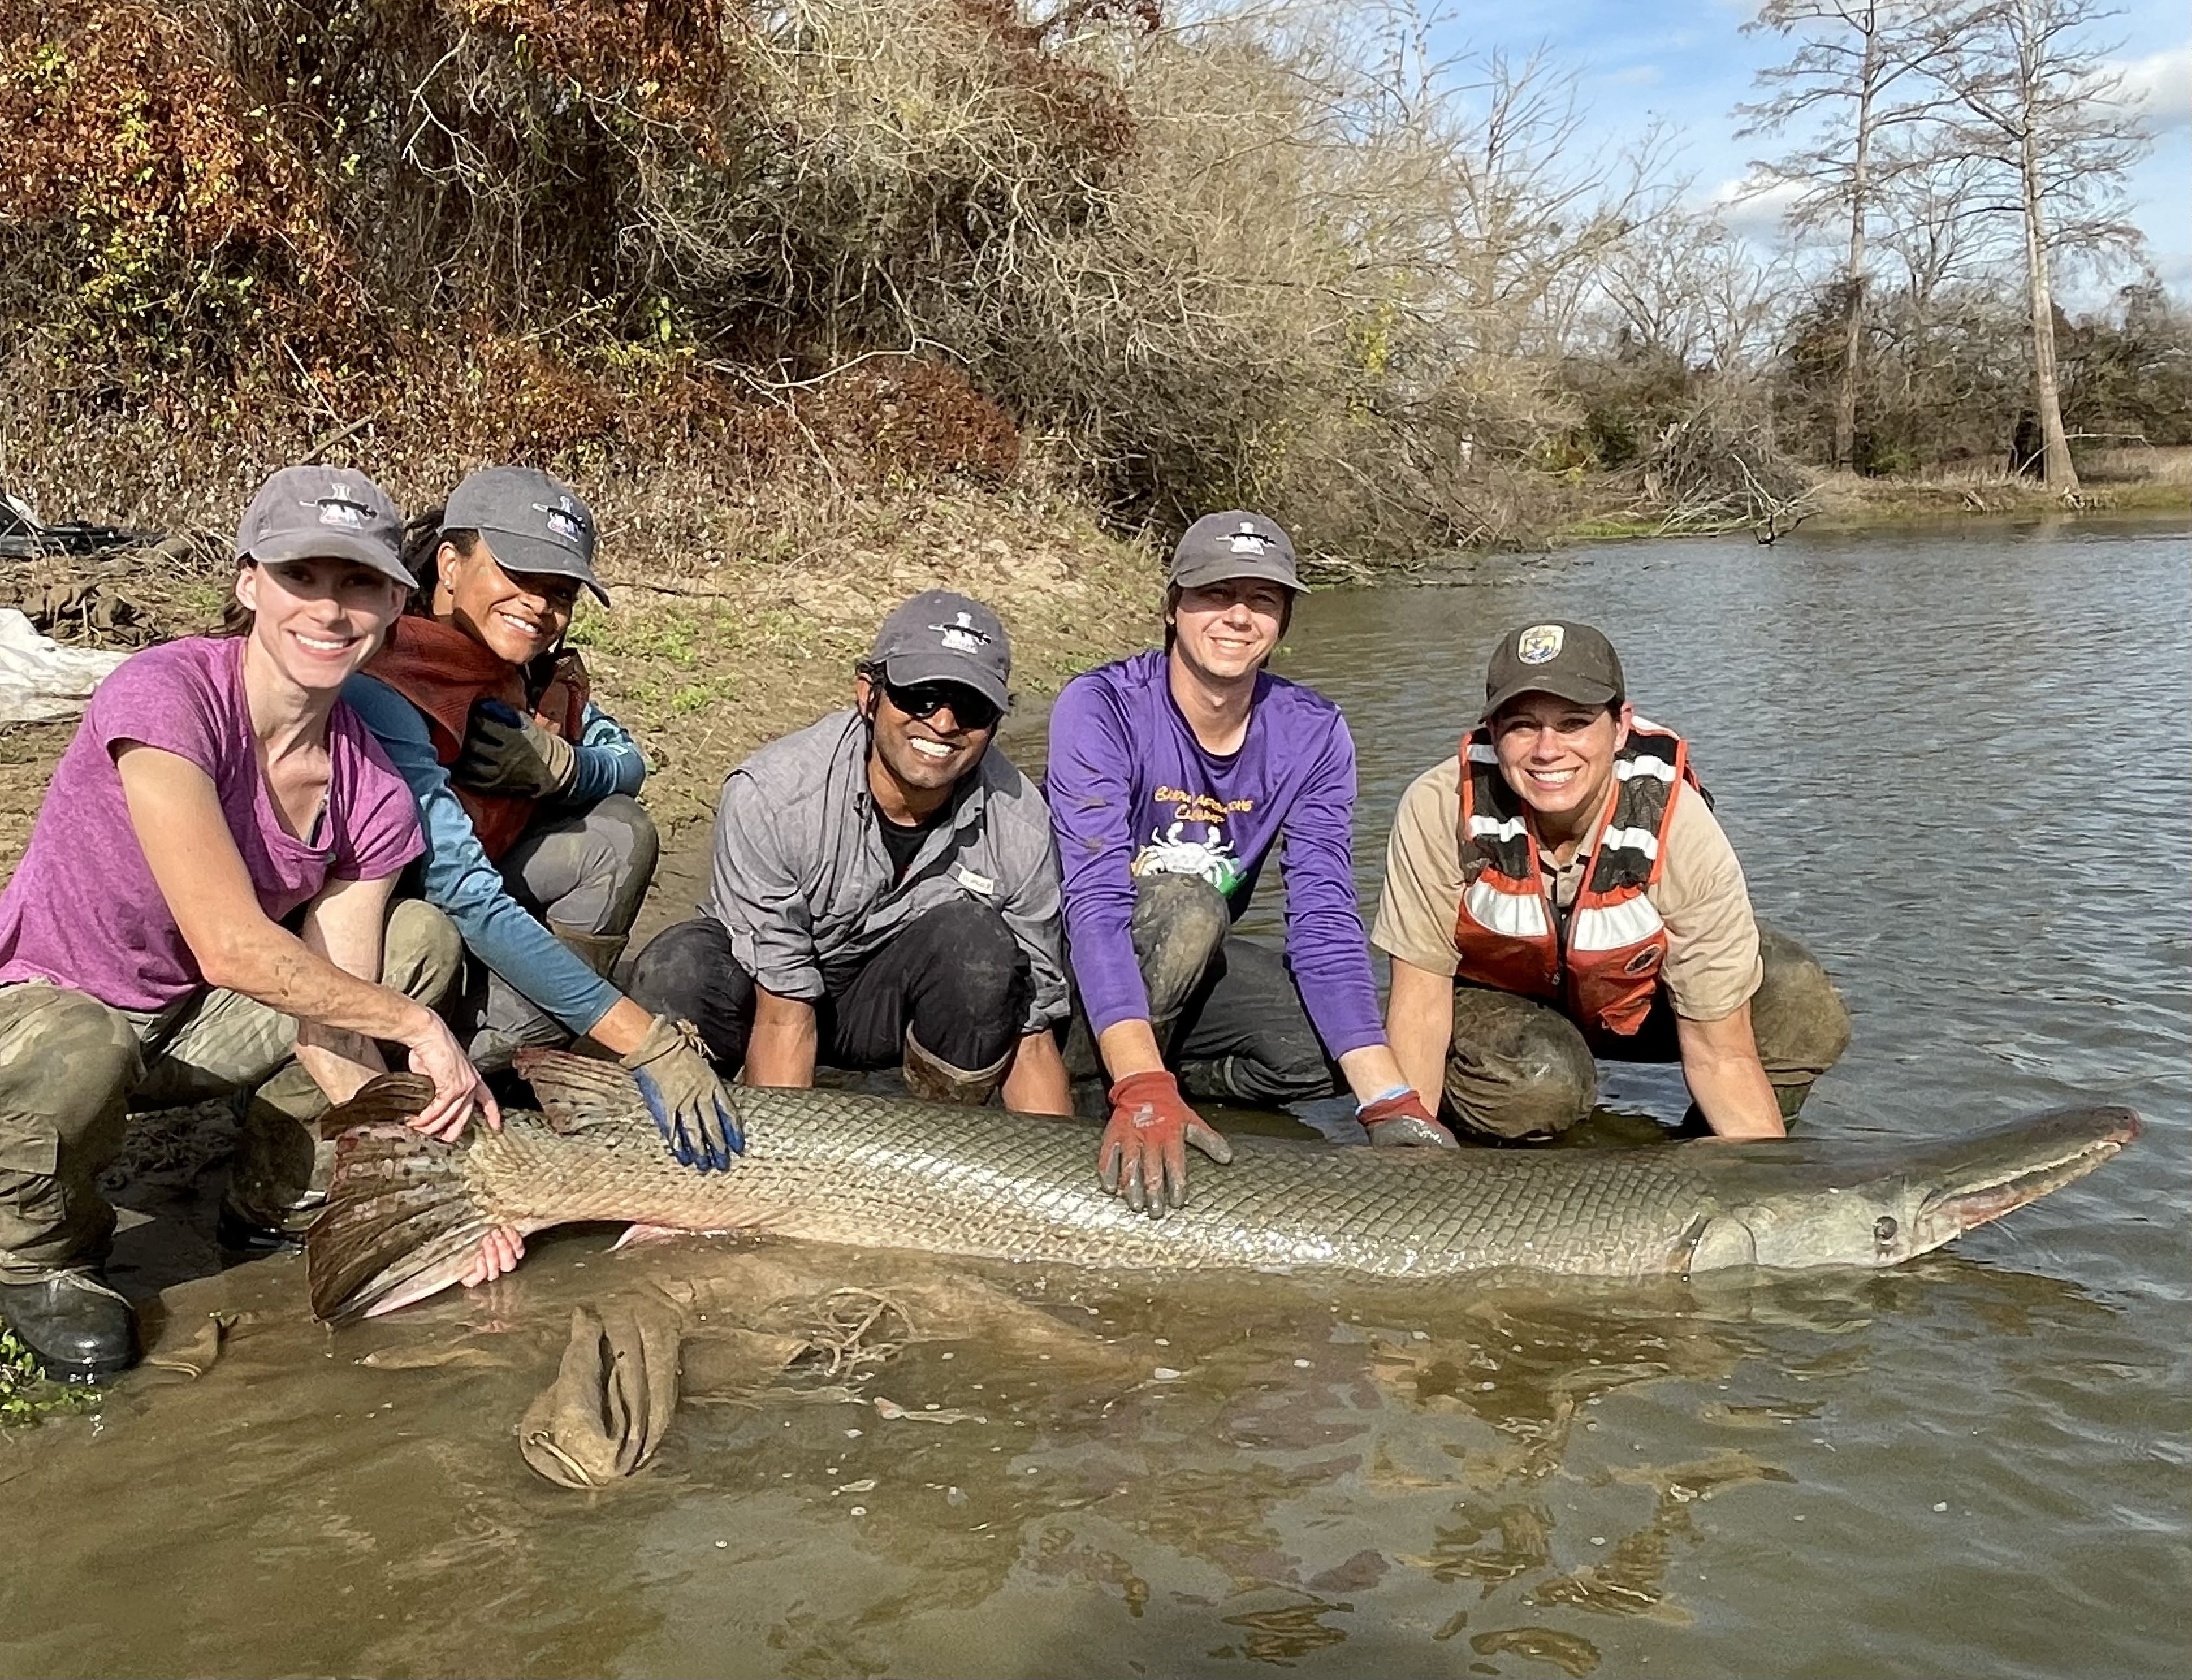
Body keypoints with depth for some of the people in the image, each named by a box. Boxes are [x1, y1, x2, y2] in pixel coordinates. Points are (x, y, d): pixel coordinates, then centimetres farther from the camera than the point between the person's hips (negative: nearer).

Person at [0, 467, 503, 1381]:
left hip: (187, 1024, 6)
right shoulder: (165, 693, -28)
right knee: (73, 1065, -39)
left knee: (424, 940, -5)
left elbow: (327, 1019, -12)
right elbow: (232, 949, -33)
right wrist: (418, 1026, -24)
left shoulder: (374, 794, -11)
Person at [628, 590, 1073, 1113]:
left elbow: (1031, 1038, -15)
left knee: (977, 941, -30)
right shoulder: (768, 795, -28)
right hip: (772, 986, -1)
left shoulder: (1020, 827, -21)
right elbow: (783, 1017, -27)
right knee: (678, 973, -33)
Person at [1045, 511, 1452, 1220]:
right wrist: (1143, 1090, -49)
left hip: (1196, 966, 4)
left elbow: (1324, 922, -16)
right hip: (1084, 968, -4)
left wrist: (1389, 1104, -30)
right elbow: (1095, 900, -34)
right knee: (1189, 909, -33)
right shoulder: (1101, 708, -23)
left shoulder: (1313, 734, -10)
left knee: (1322, 1049, -21)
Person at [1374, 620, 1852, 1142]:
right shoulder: (1439, 810, -31)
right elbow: (1419, 1004, -23)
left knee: (1803, 1010, -22)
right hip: (1491, 998, -2)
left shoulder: (1680, 829, -29)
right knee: (1539, 1081, -35)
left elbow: (1721, 1055, -24)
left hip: (1638, 1000, 2)